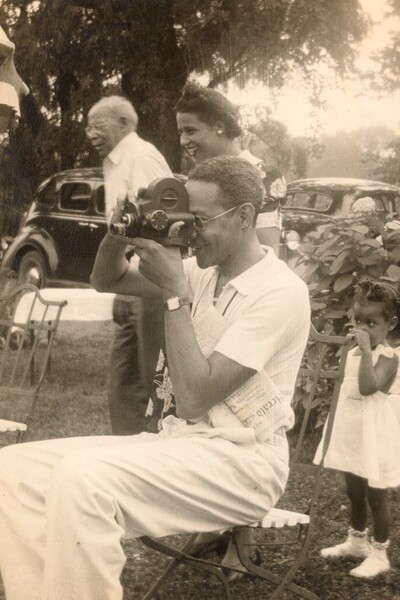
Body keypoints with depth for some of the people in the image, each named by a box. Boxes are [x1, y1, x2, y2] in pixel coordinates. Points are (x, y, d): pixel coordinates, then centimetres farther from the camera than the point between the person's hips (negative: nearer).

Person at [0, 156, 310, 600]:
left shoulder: (280, 292, -14)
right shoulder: (206, 271, 9)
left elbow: (195, 395, -19)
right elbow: (105, 280, 17)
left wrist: (176, 292, -16)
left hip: (242, 462, -8)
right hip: (183, 440, 8)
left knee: (81, 477, -32)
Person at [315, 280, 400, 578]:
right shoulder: (354, 353, 8)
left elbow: (368, 387, -34)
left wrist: (366, 350, -33)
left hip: (374, 434, -8)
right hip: (352, 432, 8)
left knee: (375, 496, 3)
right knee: (354, 492, 20)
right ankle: (357, 541, 37)